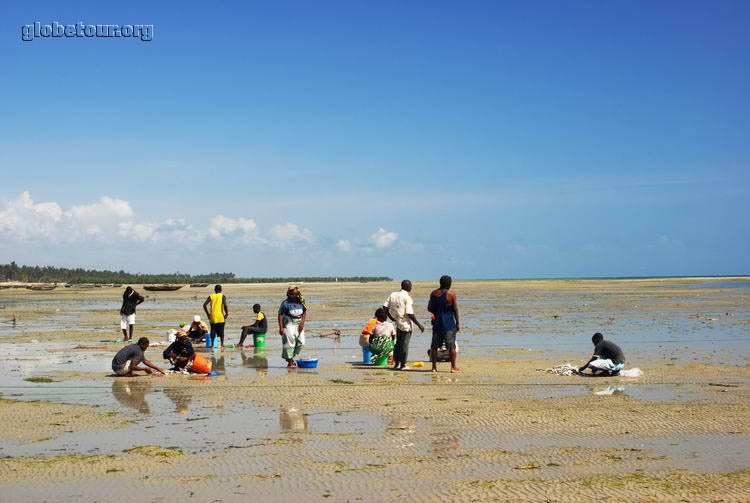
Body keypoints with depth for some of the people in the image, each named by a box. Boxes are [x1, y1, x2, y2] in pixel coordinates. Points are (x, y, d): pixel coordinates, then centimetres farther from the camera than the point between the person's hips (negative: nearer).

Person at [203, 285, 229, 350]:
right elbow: (225, 305, -16)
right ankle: (222, 346, 1)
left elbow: (204, 305, -2)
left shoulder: (211, 296, 7)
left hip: (212, 317, 2)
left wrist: (208, 314, 5)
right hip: (220, 318, -2)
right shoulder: (223, 296, 0)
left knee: (213, 332, 9)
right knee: (221, 332, 6)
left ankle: (212, 346, 6)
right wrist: (227, 314, -4)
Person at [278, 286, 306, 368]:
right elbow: (280, 315, -11)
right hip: (289, 324, -5)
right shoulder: (286, 303, -10)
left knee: (301, 343, 4)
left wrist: (302, 323, -1)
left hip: (299, 324, 5)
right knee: (289, 343, -6)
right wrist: (281, 328, -18)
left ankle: (291, 357, 24)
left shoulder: (300, 302, 5)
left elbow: (304, 312, 13)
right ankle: (290, 362, 3)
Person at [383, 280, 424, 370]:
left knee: (398, 343, 17)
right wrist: (419, 324, -11)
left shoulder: (393, 295, 3)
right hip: (406, 324, -6)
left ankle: (396, 364, 21)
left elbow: (385, 308, 1)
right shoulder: (407, 298, -15)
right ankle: (403, 365, 8)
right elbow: (410, 314, -19)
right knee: (405, 345, 2)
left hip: (398, 323, 6)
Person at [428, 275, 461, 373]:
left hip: (437, 322, 4)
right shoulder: (451, 294, -8)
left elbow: (429, 308, 7)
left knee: (434, 346, 9)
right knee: (452, 346, 2)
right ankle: (453, 367, 1)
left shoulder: (433, 293, 4)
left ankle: (434, 367, 9)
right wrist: (457, 323, 0)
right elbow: (455, 309, -7)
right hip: (449, 323, -4)